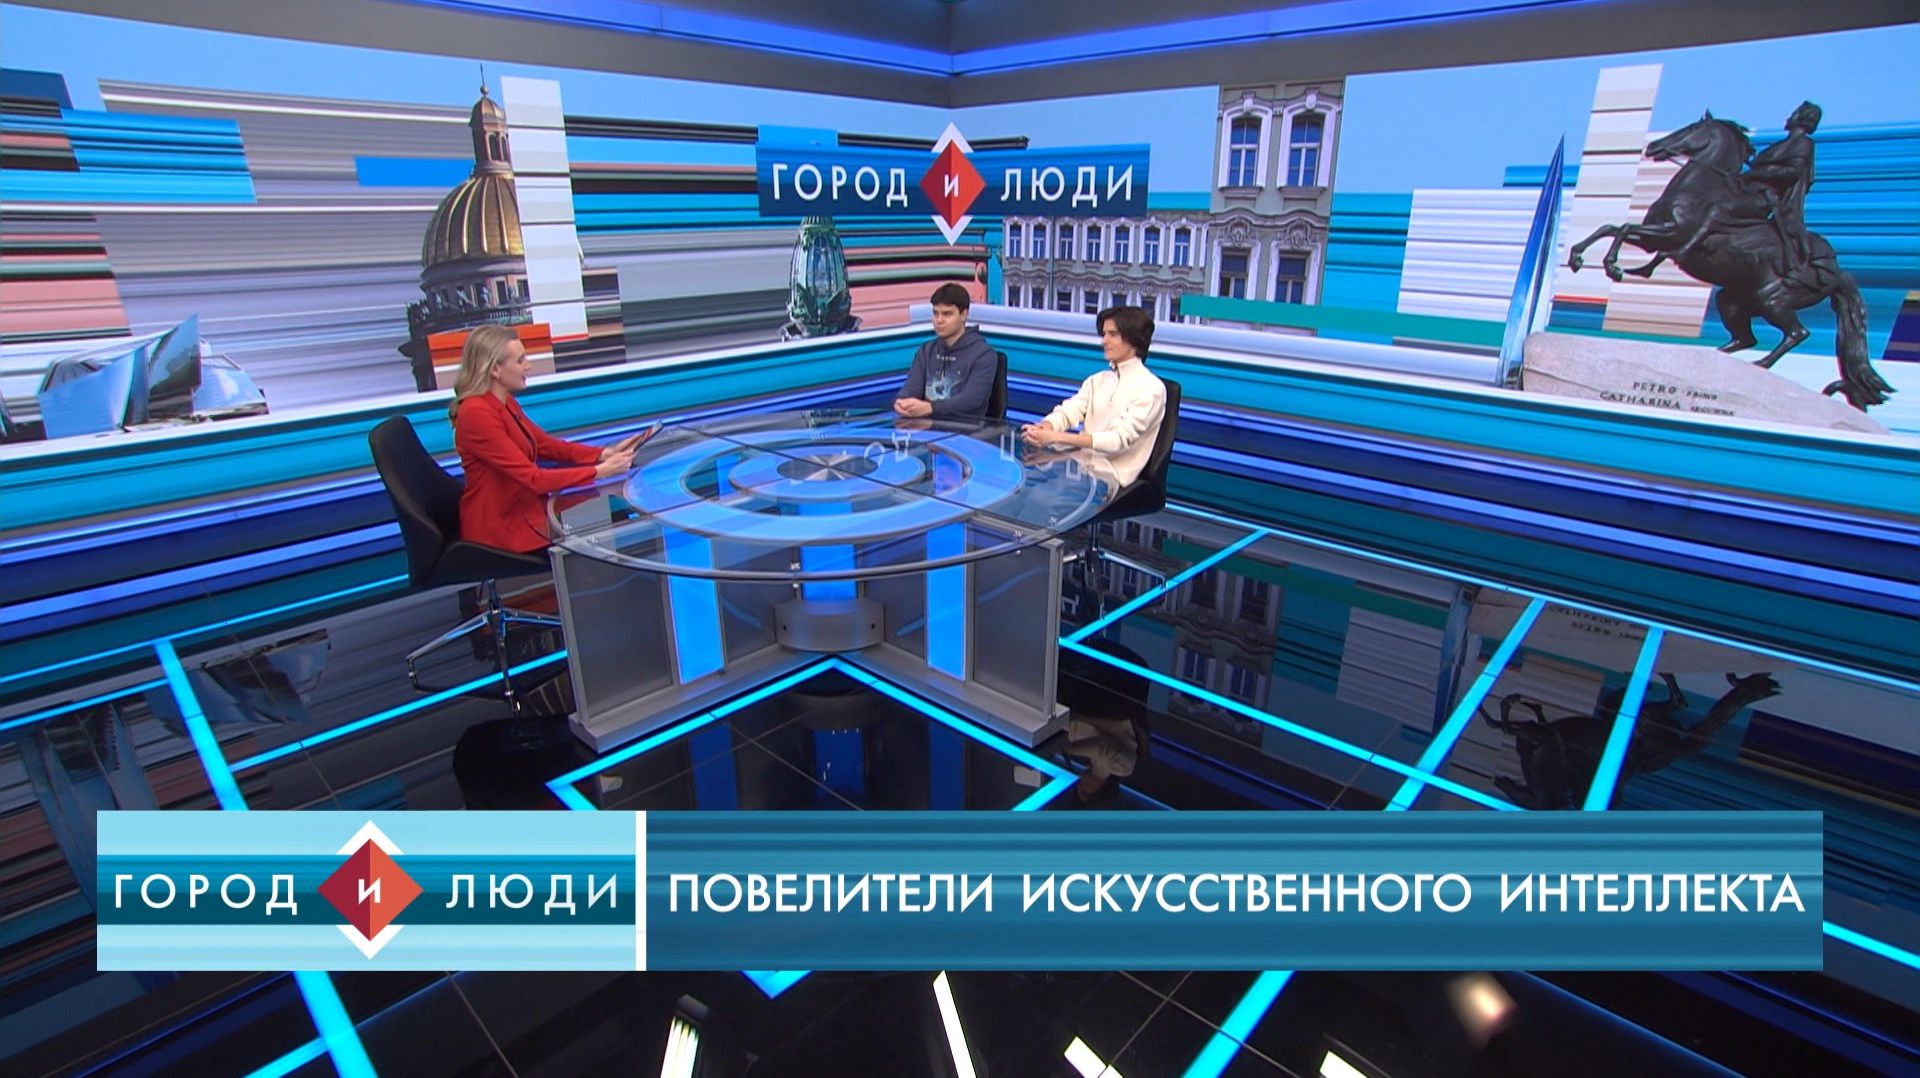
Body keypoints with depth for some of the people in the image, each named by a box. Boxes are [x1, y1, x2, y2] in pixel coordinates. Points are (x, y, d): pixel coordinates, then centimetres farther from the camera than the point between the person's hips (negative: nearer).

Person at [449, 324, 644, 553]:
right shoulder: (477, 413, -24)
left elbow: (546, 444, 8)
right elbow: (534, 479, -26)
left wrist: (604, 454, -6)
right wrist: (600, 471, -25)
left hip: (525, 506, 8)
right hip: (503, 525, -8)